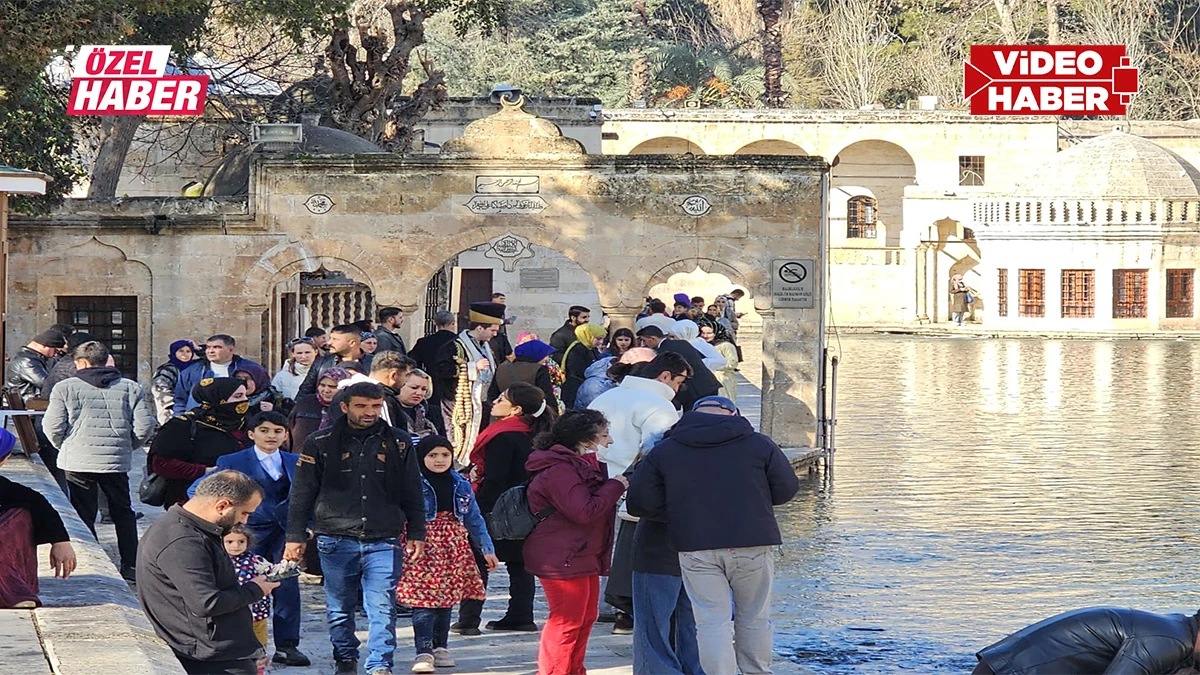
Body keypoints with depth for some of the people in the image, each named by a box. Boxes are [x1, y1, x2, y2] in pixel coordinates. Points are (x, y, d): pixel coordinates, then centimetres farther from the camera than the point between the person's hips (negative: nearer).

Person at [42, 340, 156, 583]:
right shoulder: (132, 389, 4)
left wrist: (65, 447, 15)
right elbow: (144, 427, 1)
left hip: (78, 462, -2)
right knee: (123, 513, 15)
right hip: (117, 462, 2)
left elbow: (52, 427, -4)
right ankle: (131, 566, 15)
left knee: (83, 515, 7)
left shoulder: (65, 388, -3)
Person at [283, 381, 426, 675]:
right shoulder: (321, 444, 3)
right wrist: (295, 536, 4)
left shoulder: (398, 443, 7)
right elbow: (302, 494, 7)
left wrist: (416, 535, 10)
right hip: (336, 540, 0)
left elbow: (412, 494, 13)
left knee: (382, 607, -9)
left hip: (383, 541, 0)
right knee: (339, 607, 8)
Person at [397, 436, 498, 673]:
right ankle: (424, 652, -12)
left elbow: (474, 519, 17)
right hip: (423, 549, -5)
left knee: (447, 600, 9)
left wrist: (487, 549, 16)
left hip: (453, 550, 5)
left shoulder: (460, 485, 11)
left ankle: (440, 647, 21)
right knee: (424, 600, -11)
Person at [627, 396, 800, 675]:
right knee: (754, 618, 15)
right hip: (753, 546, 0)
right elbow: (787, 488, 7)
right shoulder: (759, 444, 4)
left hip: (696, 548, 0)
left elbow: (640, 501, 4)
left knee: (712, 622, 0)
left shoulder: (663, 451, 6)